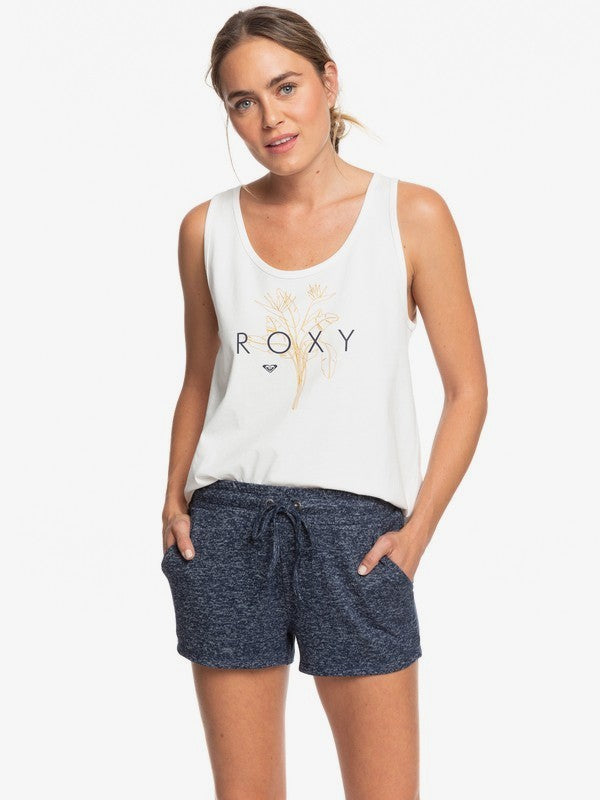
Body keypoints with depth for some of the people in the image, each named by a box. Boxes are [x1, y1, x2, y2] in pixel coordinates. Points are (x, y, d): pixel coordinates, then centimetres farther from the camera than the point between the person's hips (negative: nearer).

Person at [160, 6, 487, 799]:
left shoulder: (411, 215, -1)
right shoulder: (207, 227, 7)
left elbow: (467, 391, 1)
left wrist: (416, 533, -7)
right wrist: (175, 499, 4)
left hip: (354, 526, -2)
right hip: (226, 526, 2)